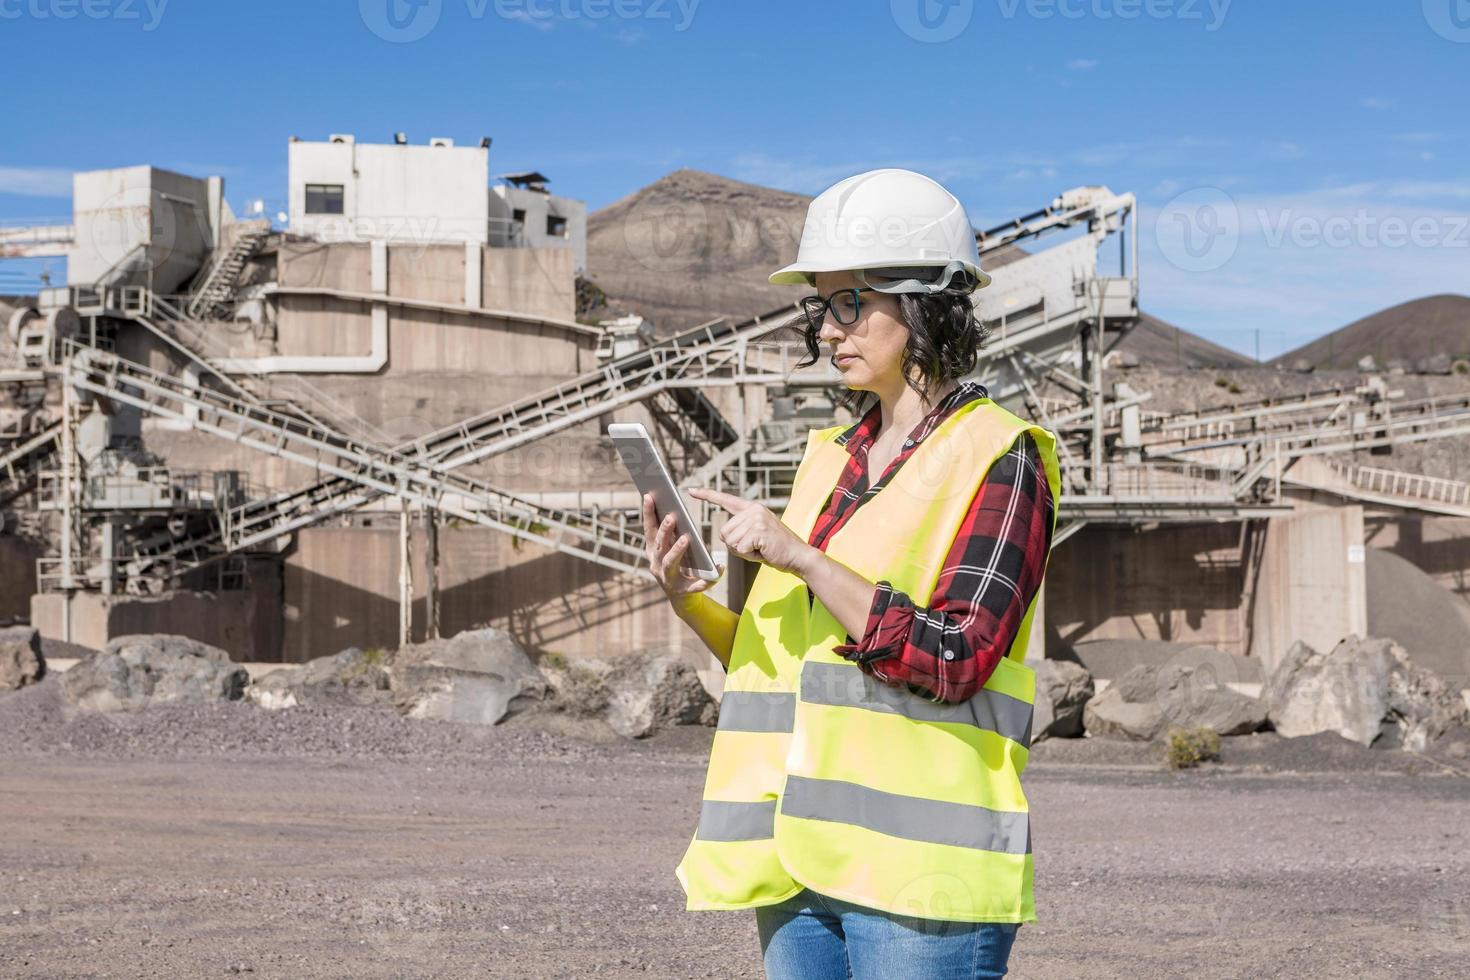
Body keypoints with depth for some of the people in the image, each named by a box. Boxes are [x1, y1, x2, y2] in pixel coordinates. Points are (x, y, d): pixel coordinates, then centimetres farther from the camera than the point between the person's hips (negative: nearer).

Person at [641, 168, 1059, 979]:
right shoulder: (832, 457, 16)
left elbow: (953, 660, -15)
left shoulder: (998, 458, -4)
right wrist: (689, 602, 0)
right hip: (804, 859, 7)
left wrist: (798, 556, -17)